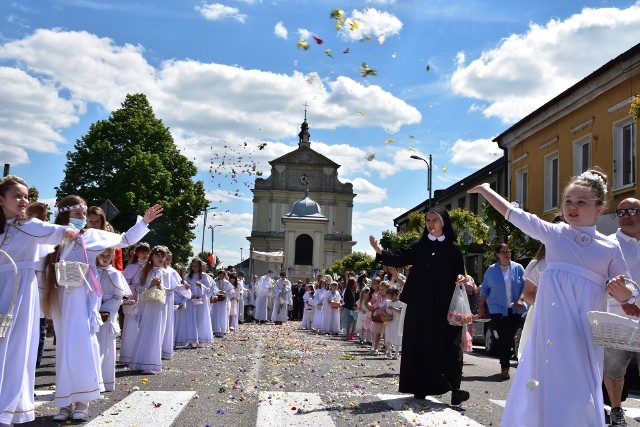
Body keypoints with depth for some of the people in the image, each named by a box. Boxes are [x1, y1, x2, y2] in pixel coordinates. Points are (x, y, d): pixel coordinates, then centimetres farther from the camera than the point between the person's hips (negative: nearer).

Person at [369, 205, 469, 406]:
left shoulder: (453, 248, 7)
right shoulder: (419, 246, 9)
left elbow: (460, 272, 10)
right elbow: (399, 258, -4)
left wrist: (460, 278, -14)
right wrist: (380, 251, -20)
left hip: (445, 306, -2)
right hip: (419, 304, 2)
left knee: (448, 344, -7)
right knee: (420, 345, 4)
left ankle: (454, 388, -7)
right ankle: (421, 387, 12)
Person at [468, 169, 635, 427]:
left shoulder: (610, 247, 4)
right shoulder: (554, 233, 7)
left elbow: (626, 295, 8)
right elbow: (514, 214, 12)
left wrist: (620, 290, -14)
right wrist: (485, 190, 13)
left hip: (584, 331, -1)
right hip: (550, 327, 1)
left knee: (579, 395, -1)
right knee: (541, 390, 2)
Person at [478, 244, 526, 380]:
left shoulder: (518, 268, 6)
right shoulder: (491, 270, 3)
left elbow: (525, 286, 3)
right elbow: (485, 289, 9)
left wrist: (521, 299, -13)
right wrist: (480, 306, 6)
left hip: (515, 309, 2)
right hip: (498, 309, -2)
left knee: (510, 337, 7)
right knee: (504, 337, -10)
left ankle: (505, 366, 21)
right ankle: (505, 367, -6)